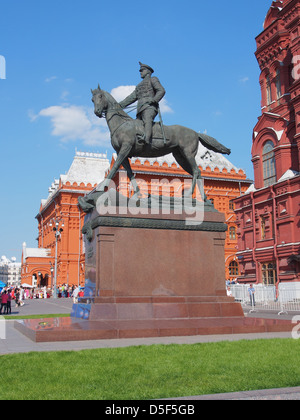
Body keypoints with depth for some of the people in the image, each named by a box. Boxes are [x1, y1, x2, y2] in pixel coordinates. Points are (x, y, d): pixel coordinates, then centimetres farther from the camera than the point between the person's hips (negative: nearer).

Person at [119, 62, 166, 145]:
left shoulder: (152, 80, 16)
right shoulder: (139, 86, 37)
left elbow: (161, 91, 1)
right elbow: (131, 98, 34)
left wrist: (154, 100, -16)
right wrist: (119, 105, 24)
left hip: (149, 107, -8)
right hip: (140, 110, 8)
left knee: (147, 120, -35)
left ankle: (147, 139, -59)